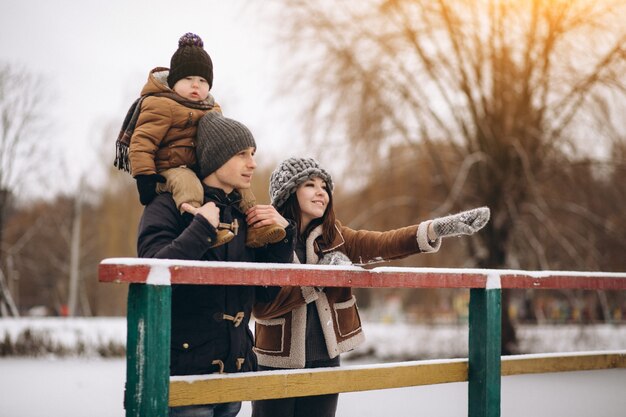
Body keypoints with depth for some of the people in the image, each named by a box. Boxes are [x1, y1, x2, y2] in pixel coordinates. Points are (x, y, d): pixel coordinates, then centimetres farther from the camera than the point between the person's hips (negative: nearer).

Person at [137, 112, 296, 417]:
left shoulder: (243, 216, 12)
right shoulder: (169, 207, -6)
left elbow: (264, 291, 14)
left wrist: (284, 234, 3)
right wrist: (203, 227, -23)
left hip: (234, 370, 6)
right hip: (185, 371, -6)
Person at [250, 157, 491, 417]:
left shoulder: (332, 237, 5)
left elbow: (382, 243, -12)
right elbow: (261, 306, -18)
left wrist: (436, 229, -27)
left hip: (325, 359, 4)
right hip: (277, 364, -4)